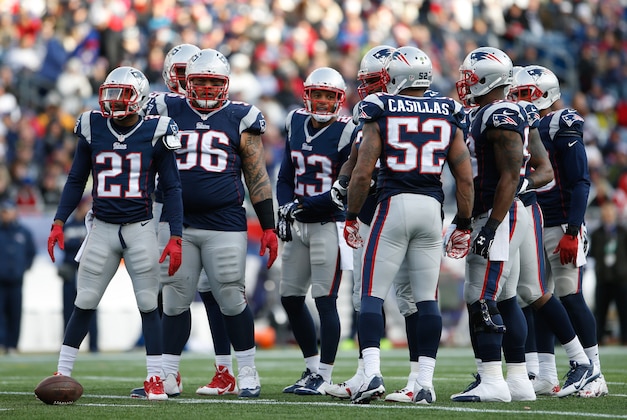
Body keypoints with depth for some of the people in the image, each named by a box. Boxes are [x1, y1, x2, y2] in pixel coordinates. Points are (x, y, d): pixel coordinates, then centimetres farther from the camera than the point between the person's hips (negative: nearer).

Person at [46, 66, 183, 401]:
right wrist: (58, 222, 0)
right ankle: (62, 374, 11)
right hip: (102, 227, 1)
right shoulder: (92, 130, 1)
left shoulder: (155, 133, -4)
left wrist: (176, 237, -5)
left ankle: (155, 379, 6)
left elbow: (171, 188, 1)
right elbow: (76, 181, 10)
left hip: (140, 228, -1)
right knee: (84, 304, 3)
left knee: (148, 305, -1)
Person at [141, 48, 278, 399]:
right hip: (178, 222, 2)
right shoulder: (168, 112, 7)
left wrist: (269, 227, 3)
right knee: (175, 301, 5)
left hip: (225, 224, -2)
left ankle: (248, 373, 12)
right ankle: (168, 376, 13)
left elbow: (257, 176, 7)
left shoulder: (241, 119, 4)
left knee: (232, 299, 0)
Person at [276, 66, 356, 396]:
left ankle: (323, 376, 0)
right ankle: (312, 367, 23)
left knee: (325, 299, -6)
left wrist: (308, 205, -21)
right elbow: (285, 177, 14)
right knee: (290, 297, 10)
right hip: (299, 226, 7)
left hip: (329, 224, -7)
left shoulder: (346, 133, -11)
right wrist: (285, 207, -5)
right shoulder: (296, 124, 9)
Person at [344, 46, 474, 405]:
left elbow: (363, 173, -4)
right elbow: (465, 178, 7)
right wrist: (464, 225, 15)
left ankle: (372, 372, -13)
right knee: (428, 299, 7)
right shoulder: (448, 117, 8)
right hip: (432, 206, 3)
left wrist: (351, 217, 7)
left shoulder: (381, 113, -1)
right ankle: (425, 382, 5)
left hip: (393, 204, -3)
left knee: (372, 294, 1)